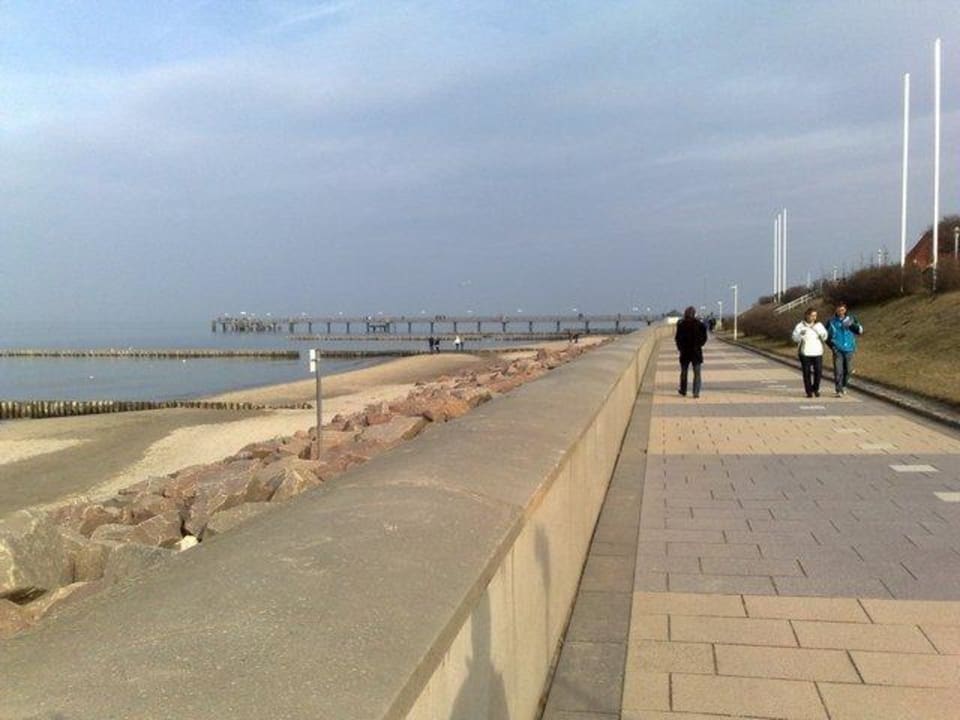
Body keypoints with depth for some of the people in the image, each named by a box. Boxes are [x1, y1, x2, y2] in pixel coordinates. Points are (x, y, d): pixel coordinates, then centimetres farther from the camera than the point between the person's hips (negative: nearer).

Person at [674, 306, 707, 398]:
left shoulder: (681, 324, -8)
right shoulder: (700, 324, -7)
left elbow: (678, 338, -5)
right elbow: (704, 338, -2)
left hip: (685, 352, 1)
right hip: (696, 352, 0)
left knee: (684, 372, 16)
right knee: (697, 373, 4)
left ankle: (683, 391, 26)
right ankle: (696, 392, -4)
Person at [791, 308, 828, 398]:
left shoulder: (819, 325, 8)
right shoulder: (800, 326, 0)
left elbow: (825, 337, 3)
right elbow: (795, 338, -6)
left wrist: (818, 330, -16)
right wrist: (801, 334, -27)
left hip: (817, 353, 2)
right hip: (805, 353, -2)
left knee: (818, 371, -2)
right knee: (807, 372, 0)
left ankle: (816, 389, 19)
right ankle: (809, 391, 11)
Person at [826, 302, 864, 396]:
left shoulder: (851, 319, 3)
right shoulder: (832, 321, -1)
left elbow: (860, 330, -1)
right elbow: (827, 335, 8)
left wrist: (852, 325, -20)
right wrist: (832, 346, -4)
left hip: (849, 349, 2)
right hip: (838, 350, -2)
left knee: (848, 370, 8)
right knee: (838, 371, -8)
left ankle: (844, 386, 30)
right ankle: (838, 390, -5)